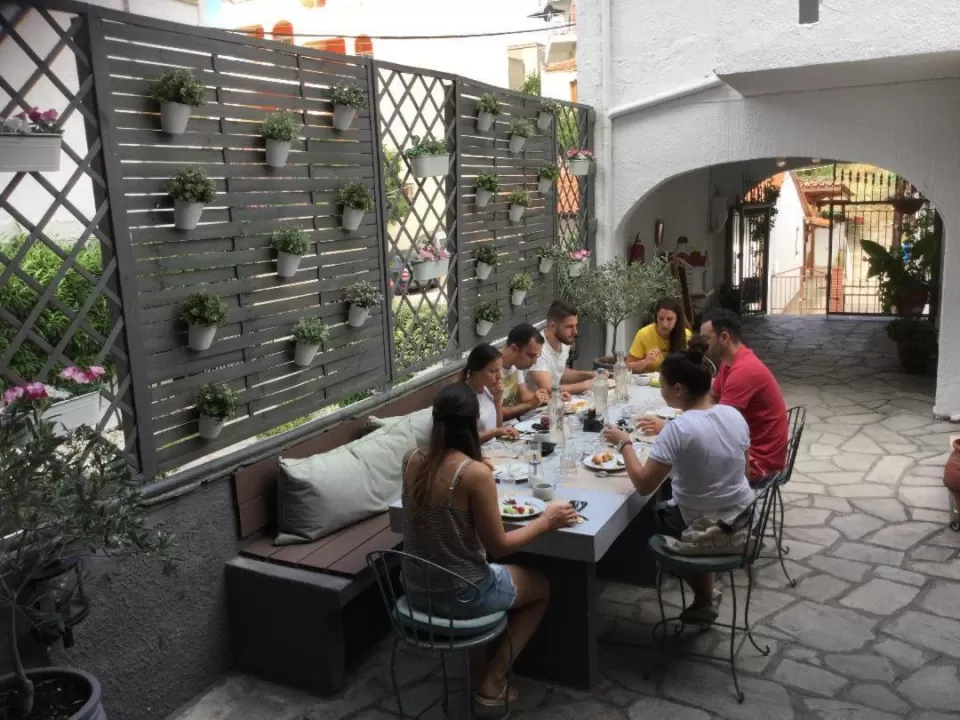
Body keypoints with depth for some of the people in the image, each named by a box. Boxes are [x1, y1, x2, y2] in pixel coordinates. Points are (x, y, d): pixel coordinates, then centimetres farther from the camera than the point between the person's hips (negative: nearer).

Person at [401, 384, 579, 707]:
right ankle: (492, 681, 22)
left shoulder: (411, 460, -6)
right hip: (460, 595, -6)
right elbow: (498, 547, -17)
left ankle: (476, 675, 38)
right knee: (541, 586, 22)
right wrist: (545, 521, -2)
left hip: (416, 589, 6)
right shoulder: (476, 473, -25)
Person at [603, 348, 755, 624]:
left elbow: (644, 485, -24)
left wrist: (624, 443, -12)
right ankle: (705, 596, 34)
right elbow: (742, 468, 8)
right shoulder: (734, 415, -6)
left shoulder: (678, 428, -26)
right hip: (742, 517, 6)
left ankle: (704, 599, 32)